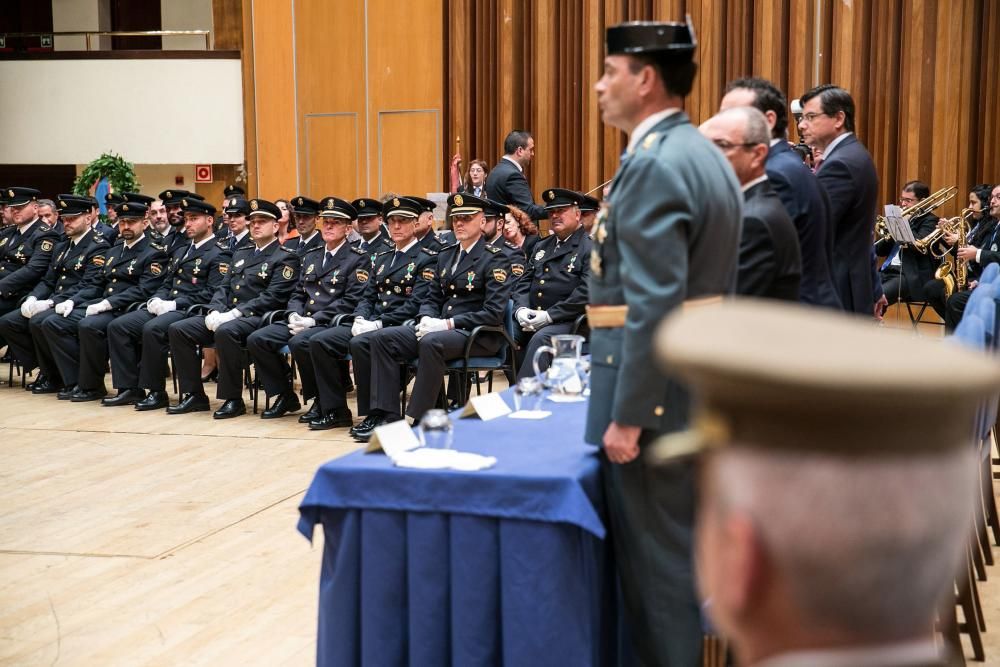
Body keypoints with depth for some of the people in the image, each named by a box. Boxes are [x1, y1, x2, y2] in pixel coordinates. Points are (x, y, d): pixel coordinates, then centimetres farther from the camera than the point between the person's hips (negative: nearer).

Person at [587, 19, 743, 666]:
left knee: (657, 555, 1)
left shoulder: (654, 163, -19)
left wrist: (627, 416, -21)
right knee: (687, 544, 19)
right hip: (701, 380, 10)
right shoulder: (704, 155, 12)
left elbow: (653, 306, -24)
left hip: (659, 387, -10)